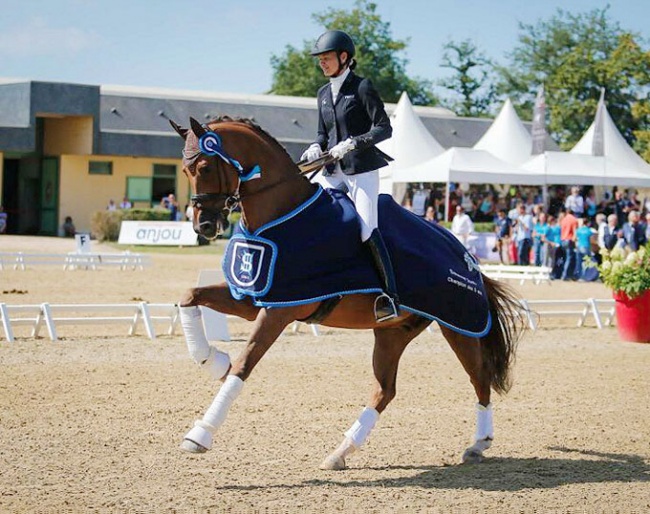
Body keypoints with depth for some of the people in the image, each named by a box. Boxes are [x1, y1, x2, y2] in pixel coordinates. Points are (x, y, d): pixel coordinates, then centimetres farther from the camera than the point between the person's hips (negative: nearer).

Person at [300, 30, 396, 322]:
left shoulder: (362, 88, -7)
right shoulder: (324, 94, 14)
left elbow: (384, 128, -10)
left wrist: (352, 143, -22)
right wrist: (316, 148, 0)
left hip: (362, 169, -7)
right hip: (333, 171, 7)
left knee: (367, 231, -16)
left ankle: (391, 295, -13)